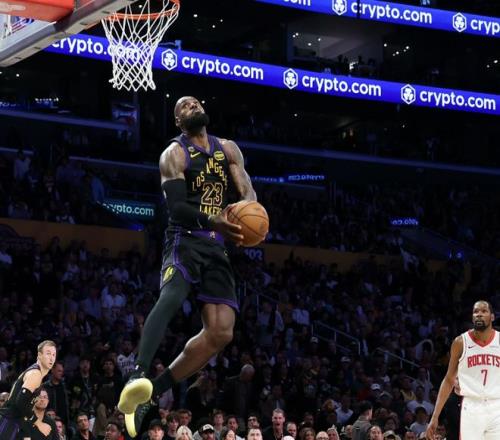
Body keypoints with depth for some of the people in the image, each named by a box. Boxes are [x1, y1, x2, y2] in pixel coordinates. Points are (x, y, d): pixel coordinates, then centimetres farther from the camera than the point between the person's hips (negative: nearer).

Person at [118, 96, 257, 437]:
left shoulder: (228, 149, 15)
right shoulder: (175, 154, -2)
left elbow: (248, 191, 8)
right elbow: (177, 207, -14)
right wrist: (212, 221, -34)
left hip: (217, 246, 6)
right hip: (185, 239, -6)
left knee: (221, 333, -7)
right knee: (172, 296, -36)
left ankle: (150, 395, -5)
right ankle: (138, 377, -52)